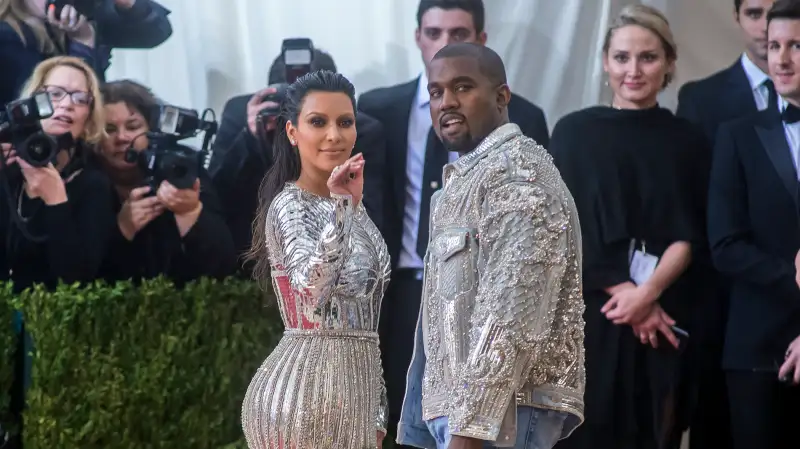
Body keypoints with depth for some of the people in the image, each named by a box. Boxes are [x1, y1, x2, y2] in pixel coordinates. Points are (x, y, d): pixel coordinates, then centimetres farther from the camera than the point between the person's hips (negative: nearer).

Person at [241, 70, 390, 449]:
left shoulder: (350, 207, 16)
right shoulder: (290, 205, -10)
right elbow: (311, 287, -31)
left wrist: (376, 411, 18)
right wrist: (342, 206, -41)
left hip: (352, 386, 9)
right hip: (308, 389, -9)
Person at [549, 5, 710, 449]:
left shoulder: (688, 141, 7)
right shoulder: (574, 131, 3)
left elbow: (691, 234, 1)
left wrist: (648, 291, -16)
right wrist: (623, 289, -13)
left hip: (664, 320, 1)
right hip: (586, 313, -1)